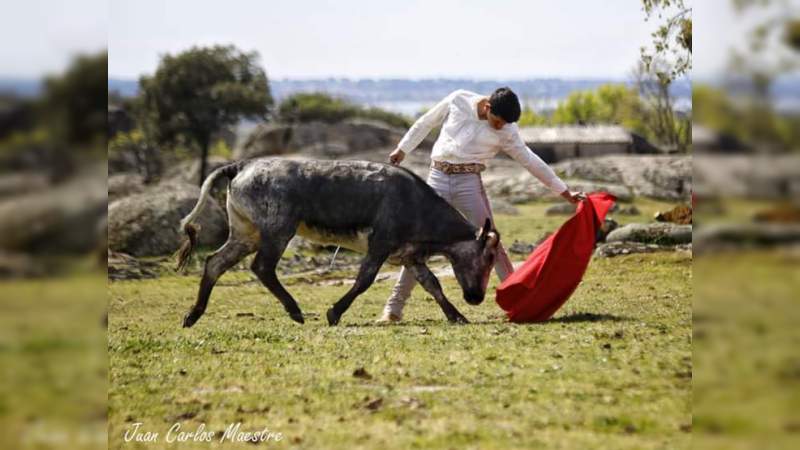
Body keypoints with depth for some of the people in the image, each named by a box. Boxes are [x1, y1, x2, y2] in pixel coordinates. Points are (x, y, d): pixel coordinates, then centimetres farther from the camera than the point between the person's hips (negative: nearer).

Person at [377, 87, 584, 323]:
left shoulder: (507, 132, -2)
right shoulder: (458, 100, -1)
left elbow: (531, 162, 3)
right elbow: (425, 123, 12)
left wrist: (565, 193, 4)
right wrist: (403, 149, 17)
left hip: (469, 182, 0)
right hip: (437, 179, 0)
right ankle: (394, 306, 3)